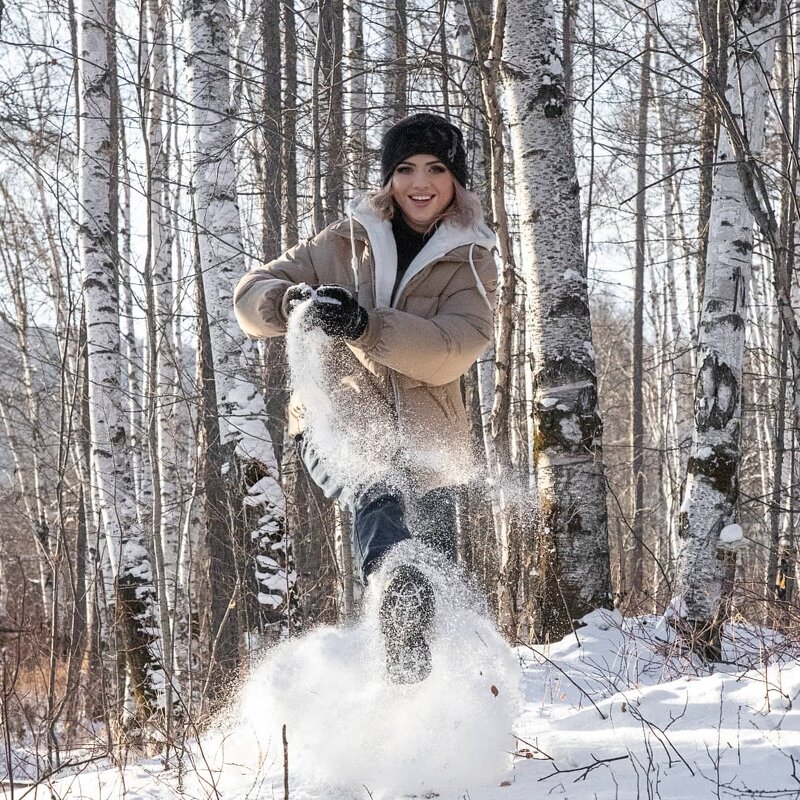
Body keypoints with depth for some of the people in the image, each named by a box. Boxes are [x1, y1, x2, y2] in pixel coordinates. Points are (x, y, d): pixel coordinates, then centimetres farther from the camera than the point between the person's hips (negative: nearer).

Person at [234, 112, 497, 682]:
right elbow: (251, 295, 7)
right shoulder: (349, 241, 10)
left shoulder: (471, 262, 7)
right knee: (381, 497, -35)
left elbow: (451, 352, -12)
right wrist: (291, 301, -17)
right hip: (337, 423, -2)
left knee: (434, 601, 2)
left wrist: (365, 326, -28)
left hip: (425, 444, 2)